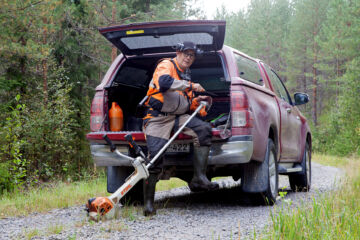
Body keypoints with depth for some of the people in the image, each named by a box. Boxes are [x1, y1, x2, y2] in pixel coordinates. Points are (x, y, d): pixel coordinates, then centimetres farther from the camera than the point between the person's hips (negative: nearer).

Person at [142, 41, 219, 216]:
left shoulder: (186, 75, 25)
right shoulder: (166, 65, 0)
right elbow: (164, 83, -24)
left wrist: (196, 101, 9)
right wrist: (190, 85, -21)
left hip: (178, 117, 7)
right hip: (158, 118, -7)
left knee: (204, 129, -19)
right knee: (155, 157, -15)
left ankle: (199, 178, -22)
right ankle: (148, 203, -4)